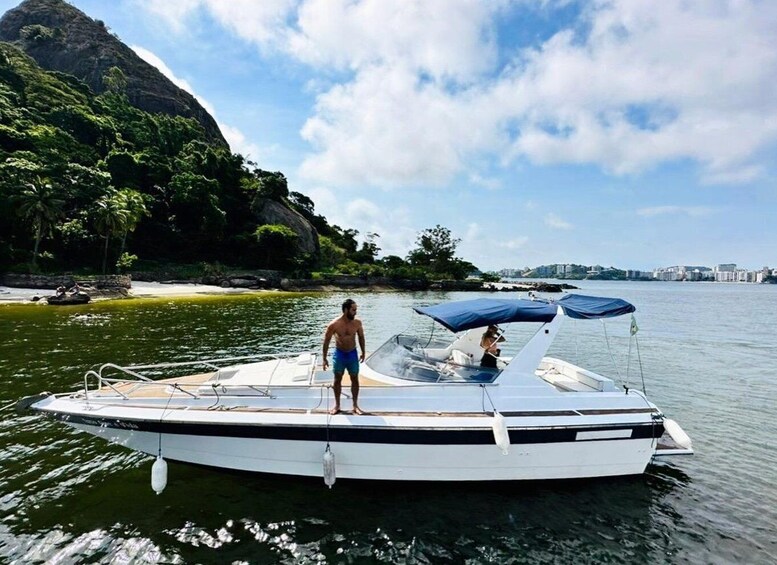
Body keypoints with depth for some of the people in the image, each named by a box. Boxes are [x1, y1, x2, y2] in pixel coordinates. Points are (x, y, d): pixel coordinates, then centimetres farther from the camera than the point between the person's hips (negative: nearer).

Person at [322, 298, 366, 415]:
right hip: (339, 354, -2)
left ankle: (355, 405, 24)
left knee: (355, 380, 9)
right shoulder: (334, 324, -19)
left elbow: (361, 337, 5)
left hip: (352, 354, 2)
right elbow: (326, 341, -9)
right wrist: (324, 358, -6)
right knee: (337, 380, 11)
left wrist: (363, 352, 11)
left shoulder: (357, 323, -12)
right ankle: (337, 405, 27)